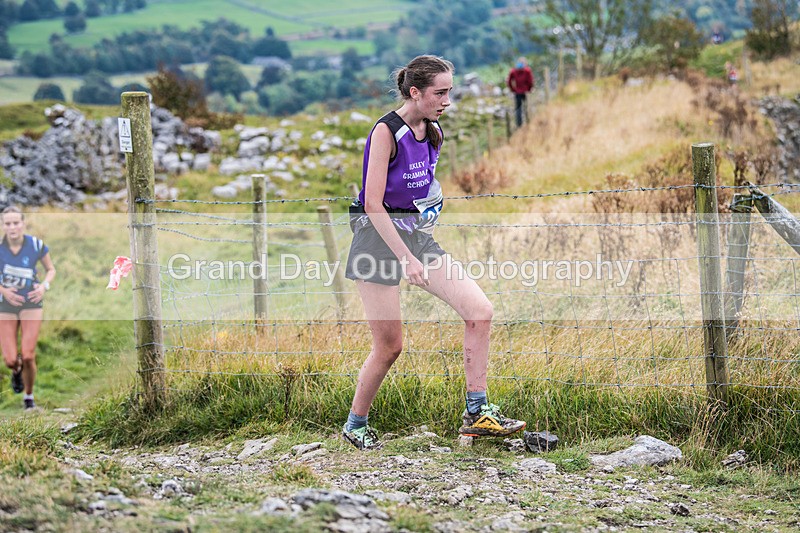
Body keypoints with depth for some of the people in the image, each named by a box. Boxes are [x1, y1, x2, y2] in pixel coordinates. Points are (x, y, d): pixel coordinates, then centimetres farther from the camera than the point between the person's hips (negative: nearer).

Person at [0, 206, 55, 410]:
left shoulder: (36, 245, -10)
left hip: (31, 303, -1)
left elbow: (51, 269, 7)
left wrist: (44, 286, -12)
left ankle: (29, 396, 15)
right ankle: (17, 371, 34)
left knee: (28, 356, -12)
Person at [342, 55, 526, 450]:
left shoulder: (434, 133, 7)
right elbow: (372, 203, -20)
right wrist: (406, 258, -25)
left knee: (479, 309, -10)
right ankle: (355, 425, 18)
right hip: (378, 237, -7)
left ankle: (477, 413, -4)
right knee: (389, 346, -4)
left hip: (419, 236, 7)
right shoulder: (386, 131, -15)